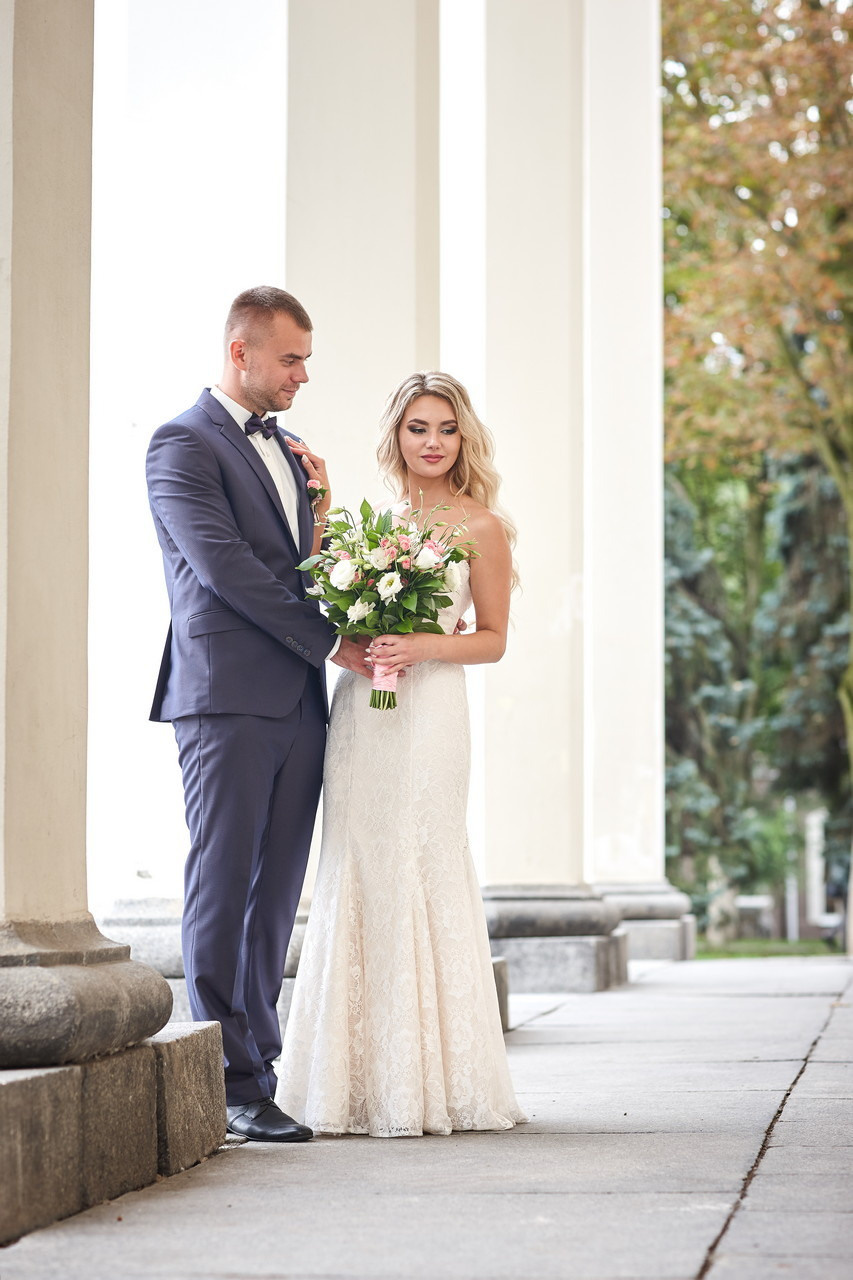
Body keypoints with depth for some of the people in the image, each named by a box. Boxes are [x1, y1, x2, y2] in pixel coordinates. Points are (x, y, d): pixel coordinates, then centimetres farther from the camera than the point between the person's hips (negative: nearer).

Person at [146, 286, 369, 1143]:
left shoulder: (283, 448, 21)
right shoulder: (183, 445, -5)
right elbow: (224, 566, -14)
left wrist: (320, 498, 4)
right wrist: (330, 644, -10)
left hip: (295, 705, 8)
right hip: (228, 701, -8)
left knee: (274, 900, 6)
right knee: (221, 895, -5)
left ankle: (256, 1071, 10)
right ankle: (231, 1086, -3)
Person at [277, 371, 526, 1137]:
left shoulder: (481, 526, 2)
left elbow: (493, 639, 1)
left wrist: (420, 647, -15)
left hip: (427, 712, -5)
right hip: (358, 712, 5)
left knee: (414, 876, -6)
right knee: (356, 878, 2)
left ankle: (425, 1082, 2)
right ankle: (367, 1080, 9)